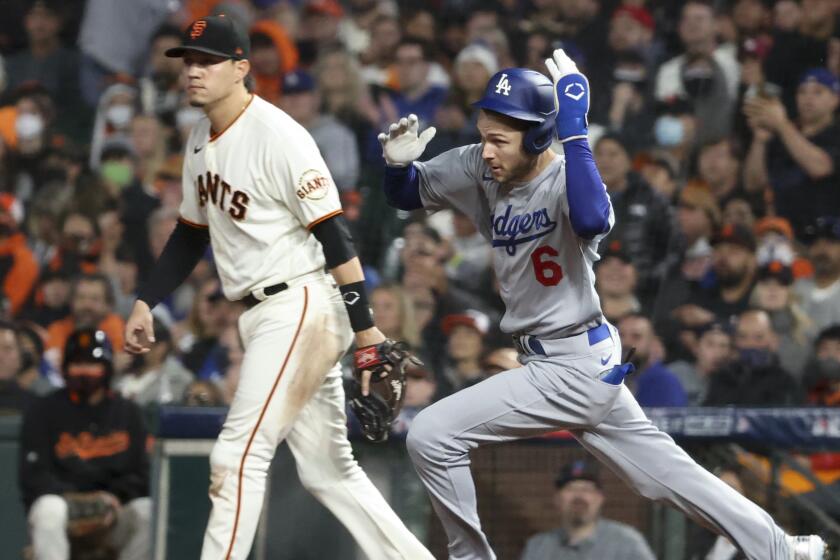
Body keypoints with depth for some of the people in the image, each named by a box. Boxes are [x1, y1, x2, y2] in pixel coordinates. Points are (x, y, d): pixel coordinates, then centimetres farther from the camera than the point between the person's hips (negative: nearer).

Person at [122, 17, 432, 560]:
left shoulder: (277, 136, -15)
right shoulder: (202, 142, 12)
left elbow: (335, 236, -18)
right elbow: (193, 232, 24)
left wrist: (367, 333, -22)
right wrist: (146, 302, 15)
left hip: (301, 307, -9)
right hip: (264, 317, 9)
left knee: (239, 453, -12)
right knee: (327, 469, 10)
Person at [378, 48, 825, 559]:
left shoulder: (565, 179, -22)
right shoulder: (480, 170, -2)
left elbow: (592, 220, -45)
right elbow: (407, 194, 9)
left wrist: (574, 124, -43)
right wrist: (399, 164, -13)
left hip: (574, 369, -8)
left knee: (431, 436, -13)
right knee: (663, 469, 18)